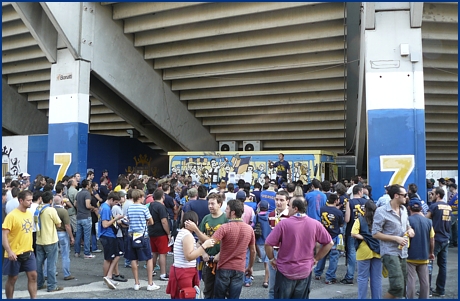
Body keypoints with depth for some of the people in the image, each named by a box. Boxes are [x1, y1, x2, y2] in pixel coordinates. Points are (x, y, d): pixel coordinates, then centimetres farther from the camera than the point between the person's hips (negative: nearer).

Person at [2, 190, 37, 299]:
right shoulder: (12, 216, -16)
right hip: (15, 254, -6)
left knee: (33, 275, 4)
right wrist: (9, 251, -27)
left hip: (28, 252, 6)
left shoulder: (30, 214, 4)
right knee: (12, 278, 8)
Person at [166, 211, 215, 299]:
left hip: (181, 271, 10)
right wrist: (204, 245, -23)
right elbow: (189, 256, -23)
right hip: (184, 273, -10)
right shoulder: (187, 235, -18)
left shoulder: (182, 232, 12)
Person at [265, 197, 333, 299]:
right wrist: (316, 258, 8)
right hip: (305, 271, 3)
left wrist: (272, 259, 2)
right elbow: (329, 243, 2)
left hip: (285, 271, -2)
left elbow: (268, 244, -15)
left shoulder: (283, 223, -16)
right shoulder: (315, 224, -6)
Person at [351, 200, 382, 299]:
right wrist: (376, 238, 6)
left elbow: (354, 234, -15)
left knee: (363, 278, 7)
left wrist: (364, 238, -6)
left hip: (364, 251, -2)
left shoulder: (360, 220, -6)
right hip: (377, 250, 3)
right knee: (377, 278, 11)